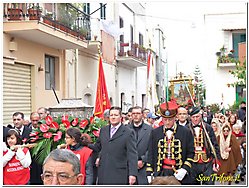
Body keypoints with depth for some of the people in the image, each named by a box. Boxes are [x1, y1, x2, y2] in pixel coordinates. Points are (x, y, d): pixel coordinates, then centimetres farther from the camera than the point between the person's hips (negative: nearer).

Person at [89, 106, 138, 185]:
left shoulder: (128, 132, -5)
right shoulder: (103, 130, 12)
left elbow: (132, 154, -9)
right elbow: (97, 147, 22)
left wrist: (132, 174, -15)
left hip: (119, 174, -5)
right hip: (104, 174, 5)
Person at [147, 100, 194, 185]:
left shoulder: (186, 132, 2)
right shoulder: (155, 132, 7)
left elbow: (190, 153, 4)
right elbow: (151, 154, 9)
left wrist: (185, 169, -9)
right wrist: (149, 174, 4)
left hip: (179, 175, -1)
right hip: (160, 174, 1)